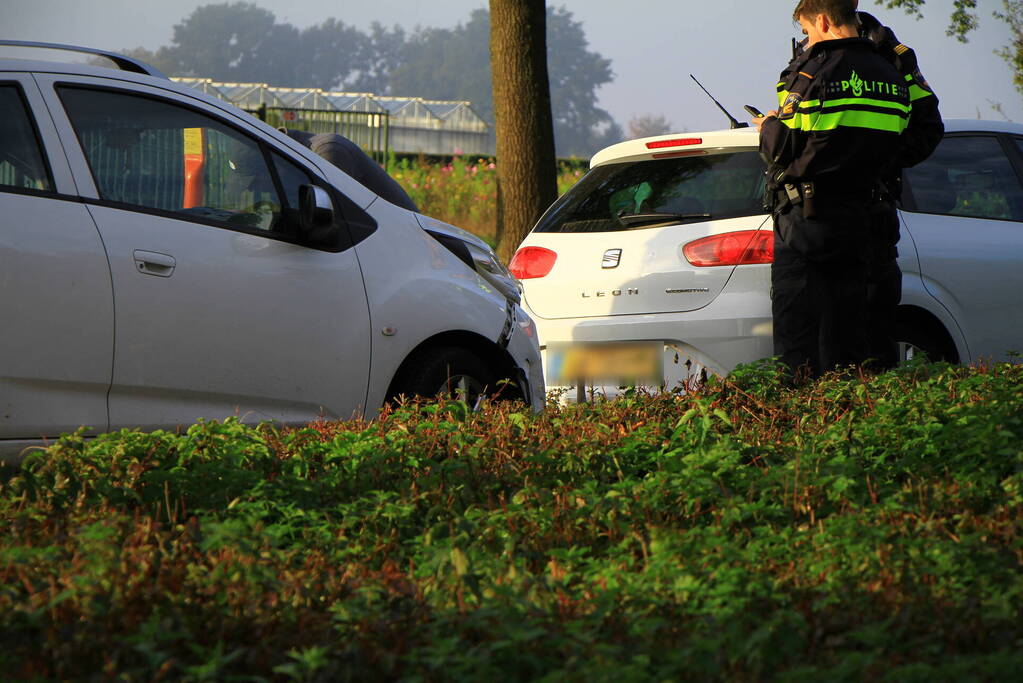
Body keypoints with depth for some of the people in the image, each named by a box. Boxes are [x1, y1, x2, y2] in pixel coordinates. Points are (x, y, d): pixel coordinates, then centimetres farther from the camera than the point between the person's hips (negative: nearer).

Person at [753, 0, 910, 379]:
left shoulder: (812, 69, -12)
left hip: (804, 219, -6)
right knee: (847, 334, 11)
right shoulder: (890, 77, 9)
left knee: (796, 331, -2)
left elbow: (783, 149, -13)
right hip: (856, 218, 6)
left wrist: (768, 127, 8)